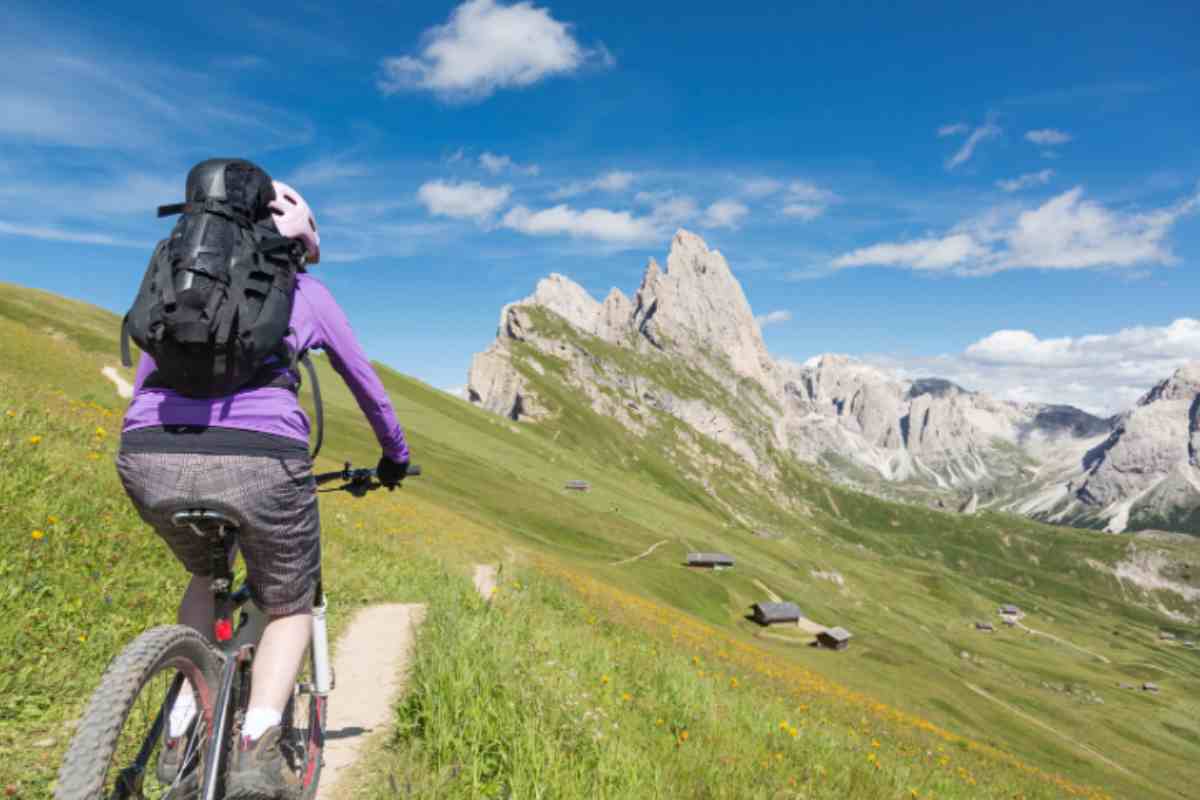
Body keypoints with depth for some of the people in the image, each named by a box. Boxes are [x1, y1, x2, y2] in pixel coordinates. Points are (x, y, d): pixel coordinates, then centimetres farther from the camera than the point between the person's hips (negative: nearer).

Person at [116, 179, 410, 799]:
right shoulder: (308, 292, 21)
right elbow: (367, 386, 29)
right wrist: (394, 455, 44)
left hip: (149, 460, 4)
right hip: (259, 459, -3)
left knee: (206, 576, 36)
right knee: (289, 607, 23)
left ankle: (180, 729, 22)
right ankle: (258, 745, 1)